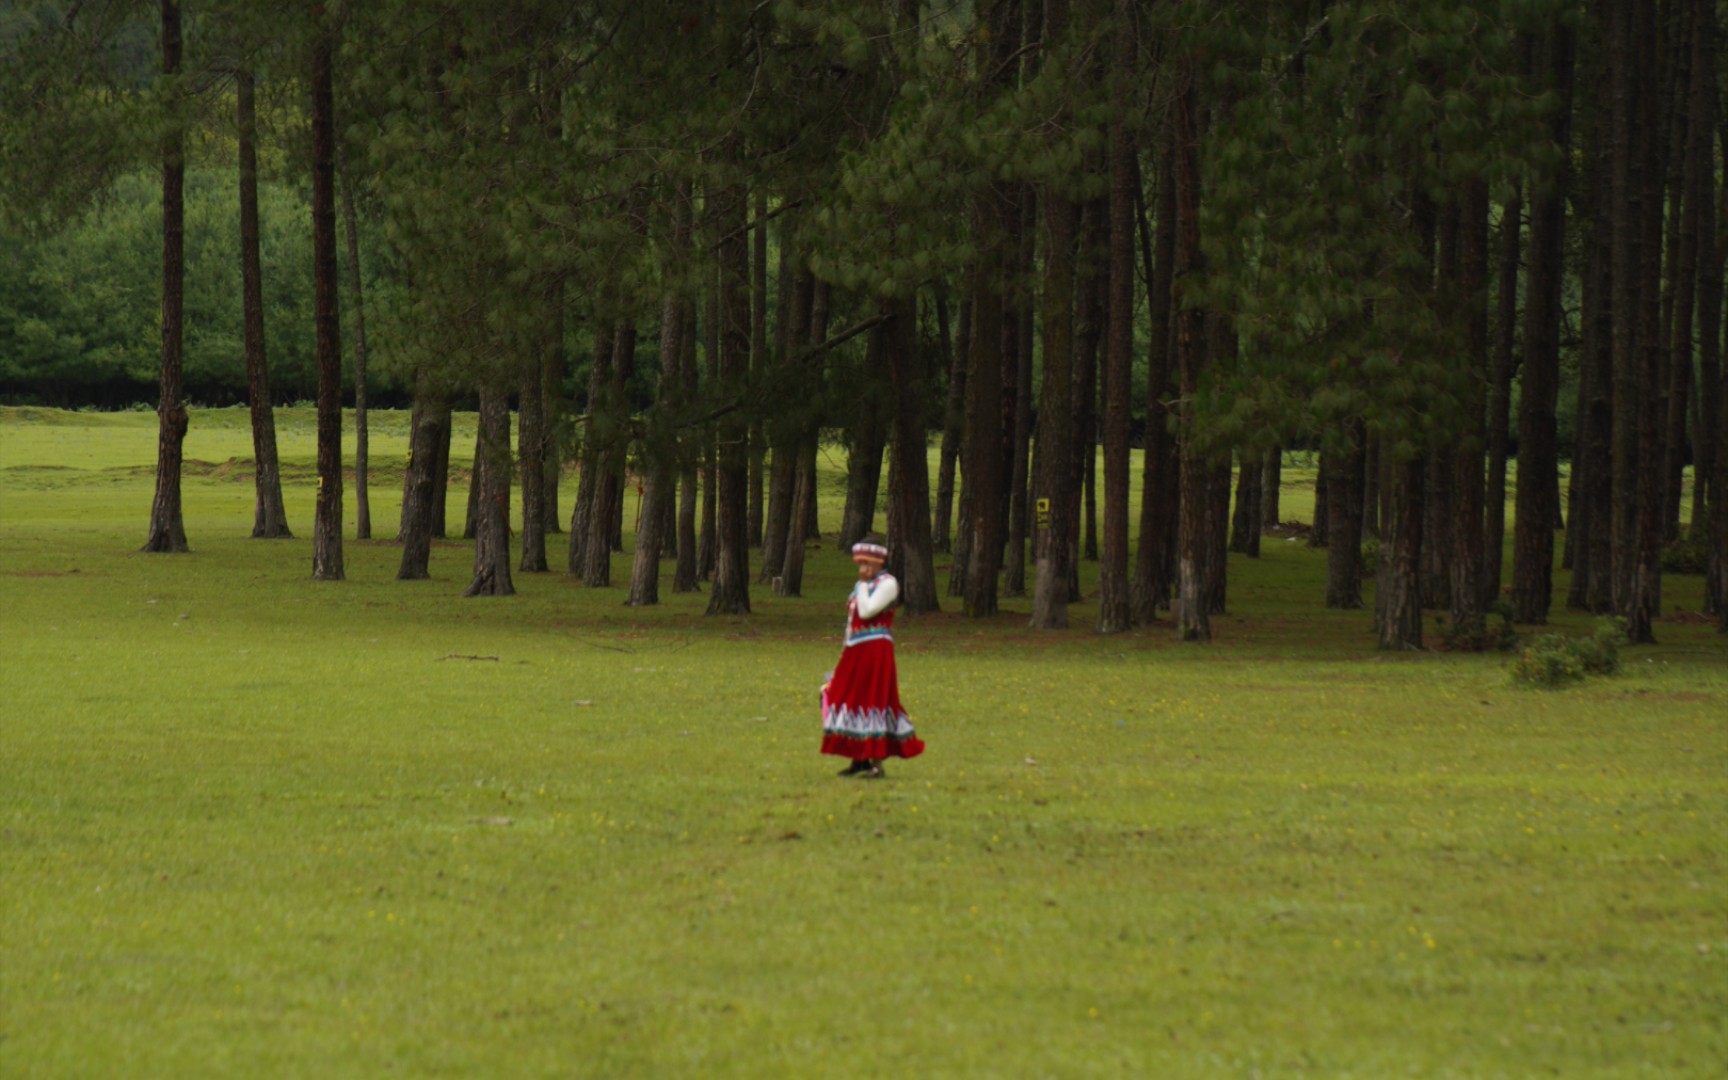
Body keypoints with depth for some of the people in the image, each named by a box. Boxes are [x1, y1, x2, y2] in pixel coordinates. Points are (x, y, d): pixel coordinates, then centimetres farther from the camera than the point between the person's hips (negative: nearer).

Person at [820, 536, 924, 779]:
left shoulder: (887, 583, -9)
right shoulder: (862, 584, 18)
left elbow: (866, 611, -21)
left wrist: (863, 584, -11)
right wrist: (846, 656, 18)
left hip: (875, 651, -9)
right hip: (855, 653, 9)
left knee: (873, 700, -8)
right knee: (852, 700, 9)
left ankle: (876, 764, -6)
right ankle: (860, 759, 18)